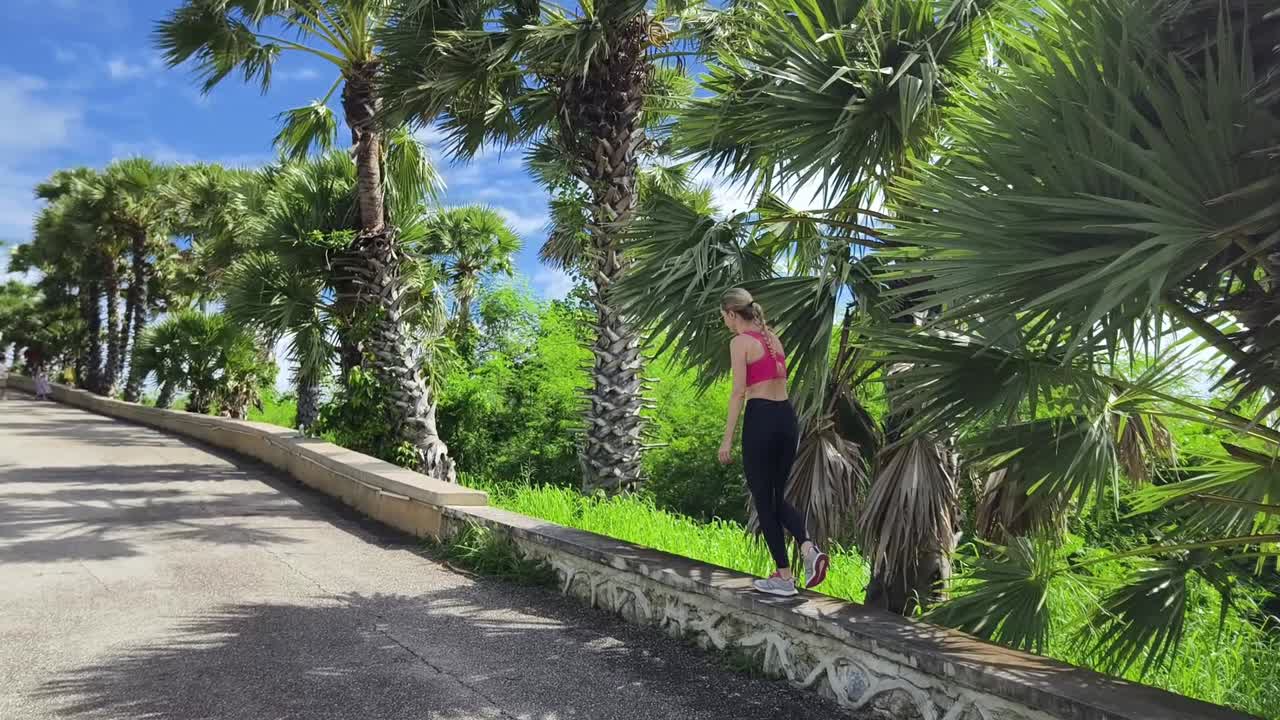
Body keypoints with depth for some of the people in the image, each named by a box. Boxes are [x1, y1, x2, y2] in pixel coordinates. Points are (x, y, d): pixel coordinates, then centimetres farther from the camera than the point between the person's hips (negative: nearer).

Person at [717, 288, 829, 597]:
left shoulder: (739, 342, -8)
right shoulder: (773, 337, 16)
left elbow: (739, 392, -13)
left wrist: (727, 439, -10)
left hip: (761, 420, -8)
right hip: (788, 417, 8)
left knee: (763, 501, 4)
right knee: (777, 496, 18)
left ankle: (784, 577, 9)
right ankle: (809, 548, -5)